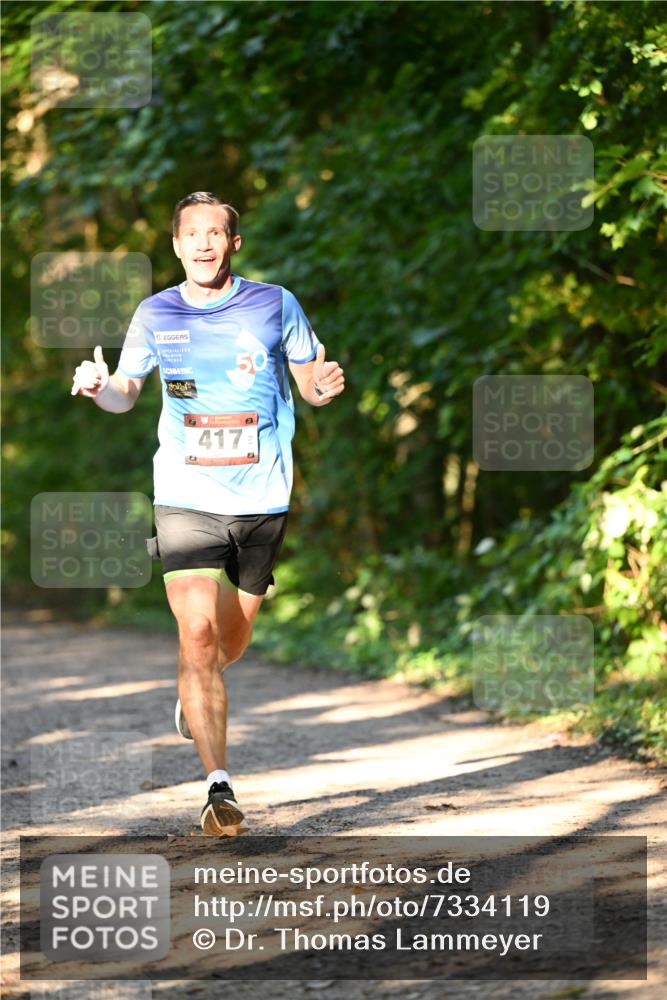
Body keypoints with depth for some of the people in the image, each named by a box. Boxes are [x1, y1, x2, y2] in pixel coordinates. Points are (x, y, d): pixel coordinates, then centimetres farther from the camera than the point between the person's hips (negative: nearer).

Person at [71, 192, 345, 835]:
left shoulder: (275, 305, 1)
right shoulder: (156, 315, 3)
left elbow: (309, 383, 10)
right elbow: (126, 393, 15)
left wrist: (326, 385, -13)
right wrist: (98, 387, -8)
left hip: (262, 501, 1)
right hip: (186, 499, -1)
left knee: (232, 640, 14)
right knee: (197, 634, -16)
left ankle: (194, 696, 51)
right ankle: (219, 786, -15)